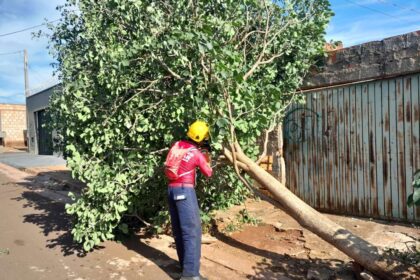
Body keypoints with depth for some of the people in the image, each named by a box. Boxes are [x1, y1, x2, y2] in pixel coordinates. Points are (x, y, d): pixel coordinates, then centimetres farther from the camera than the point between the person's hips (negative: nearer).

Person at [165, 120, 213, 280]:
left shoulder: (177, 145, 7)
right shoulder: (197, 154, -7)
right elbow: (209, 173, 6)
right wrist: (207, 160, 24)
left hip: (171, 189, 7)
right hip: (185, 190, -7)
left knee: (179, 230, 14)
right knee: (192, 231, -6)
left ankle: (185, 264, 26)